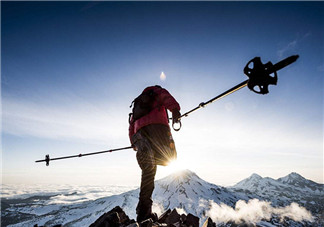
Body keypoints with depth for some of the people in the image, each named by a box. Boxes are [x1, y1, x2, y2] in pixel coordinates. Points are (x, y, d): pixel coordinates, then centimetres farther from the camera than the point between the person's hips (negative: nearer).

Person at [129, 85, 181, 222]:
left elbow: (131, 127, 32)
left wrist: (134, 144, 32)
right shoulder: (156, 91, 26)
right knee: (169, 158, -4)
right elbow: (165, 95, -1)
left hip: (140, 129, 6)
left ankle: (144, 210, -2)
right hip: (156, 124, -5)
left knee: (149, 168, 2)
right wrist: (174, 108, -18)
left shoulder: (137, 105, 40)